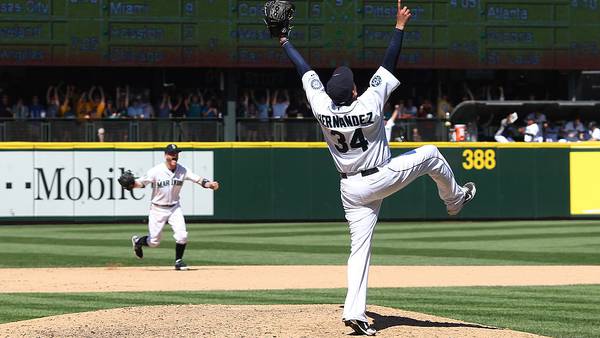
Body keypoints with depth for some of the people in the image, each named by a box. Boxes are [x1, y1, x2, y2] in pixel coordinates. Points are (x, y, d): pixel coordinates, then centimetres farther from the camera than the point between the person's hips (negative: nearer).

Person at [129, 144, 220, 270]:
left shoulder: (182, 170, -7)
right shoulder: (156, 171, -16)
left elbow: (198, 179, -13)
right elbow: (141, 182, -18)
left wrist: (210, 184, -32)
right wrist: (131, 183, -39)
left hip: (174, 208, 3)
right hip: (158, 209, -3)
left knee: (182, 236, -13)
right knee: (153, 242, 2)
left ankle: (178, 261, 10)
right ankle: (137, 241, 35)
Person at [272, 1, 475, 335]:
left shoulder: (322, 107, -15)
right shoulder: (369, 105, -23)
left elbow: (306, 71, -2)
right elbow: (389, 64, -18)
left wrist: (285, 42, 10)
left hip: (352, 190, 4)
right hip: (383, 179, -4)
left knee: (360, 249, 5)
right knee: (430, 154, 17)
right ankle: (455, 199, 39)